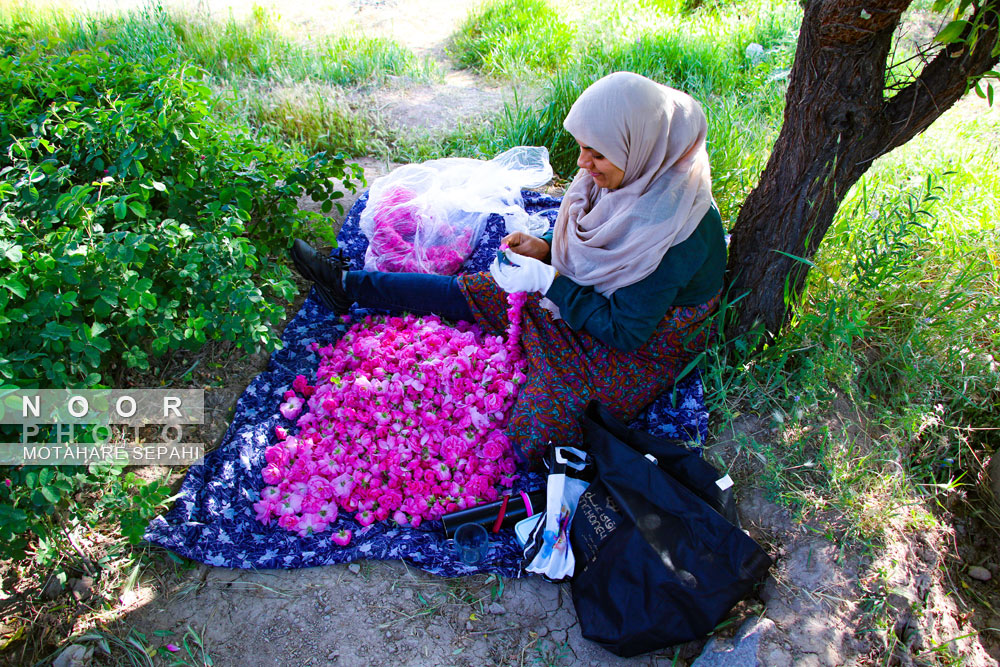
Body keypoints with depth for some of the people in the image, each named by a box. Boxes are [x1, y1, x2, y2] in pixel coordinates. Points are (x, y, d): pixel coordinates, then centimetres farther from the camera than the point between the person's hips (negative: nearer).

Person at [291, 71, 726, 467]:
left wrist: (548, 281, -27)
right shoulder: (639, 176, -10)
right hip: (590, 300, 7)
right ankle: (347, 284, 16)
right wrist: (545, 248, -9)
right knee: (466, 291, 3)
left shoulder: (678, 231, -34)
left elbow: (625, 330, -27)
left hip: (637, 351, -7)